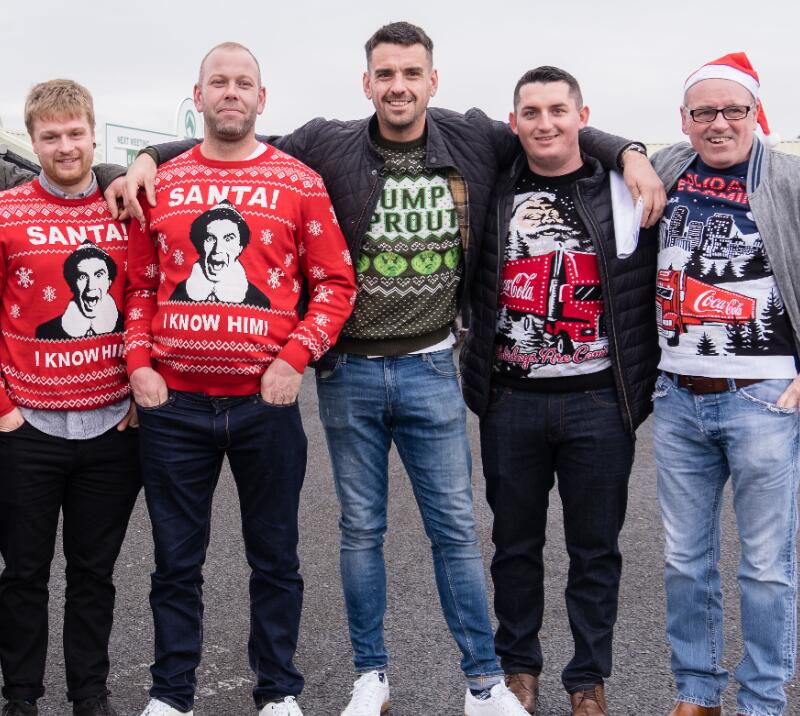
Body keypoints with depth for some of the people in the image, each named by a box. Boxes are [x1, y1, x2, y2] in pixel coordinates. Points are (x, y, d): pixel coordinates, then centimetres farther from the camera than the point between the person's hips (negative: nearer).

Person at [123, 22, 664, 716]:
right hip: (349, 372, 0)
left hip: (430, 371, 0)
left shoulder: (473, 140, -1)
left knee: (456, 528, 6)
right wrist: (151, 158, -6)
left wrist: (627, 152, -2)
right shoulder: (328, 147, -4)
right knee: (362, 529, 11)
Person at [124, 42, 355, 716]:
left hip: (266, 400, -1)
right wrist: (139, 364, -1)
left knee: (275, 557, 10)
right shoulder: (161, 183, 8)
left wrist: (294, 359, -10)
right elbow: (140, 286, 12)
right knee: (176, 560, 11)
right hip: (173, 405, 2)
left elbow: (336, 283, 1)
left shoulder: (298, 182, 2)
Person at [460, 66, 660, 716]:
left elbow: (654, 295, 4)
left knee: (596, 549, 8)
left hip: (599, 401, -1)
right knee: (515, 543, 13)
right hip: (511, 401, 2)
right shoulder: (490, 194, 4)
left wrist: (642, 387, 0)